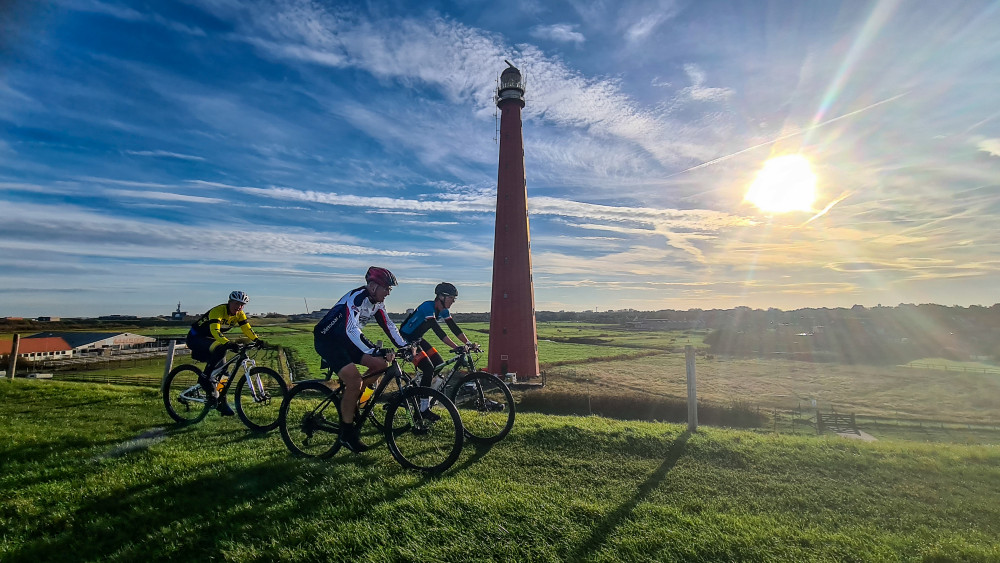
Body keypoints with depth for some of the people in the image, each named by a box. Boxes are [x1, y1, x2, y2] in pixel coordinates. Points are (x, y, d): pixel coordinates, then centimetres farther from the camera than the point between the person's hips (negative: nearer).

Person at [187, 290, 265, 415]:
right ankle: (205, 378, -22)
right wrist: (227, 343, -58)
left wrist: (257, 340, -32)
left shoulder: (239, 315, -7)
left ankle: (222, 404, 7)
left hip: (210, 340, 7)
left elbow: (247, 329, -14)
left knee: (220, 368, 0)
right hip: (196, 338, -7)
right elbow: (215, 330, -43)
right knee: (220, 349, -35)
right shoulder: (218, 311, -28)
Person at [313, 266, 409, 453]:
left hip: (346, 339, 9)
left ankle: (356, 403, 13)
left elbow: (387, 325, 4)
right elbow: (351, 330, -40)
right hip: (327, 340, -9)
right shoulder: (356, 298, -28)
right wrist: (377, 351, -48)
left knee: (381, 364, -4)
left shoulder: (377, 301, -1)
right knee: (354, 381, -21)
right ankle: (347, 433, -3)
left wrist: (404, 346, -6)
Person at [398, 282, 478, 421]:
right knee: (429, 369, -18)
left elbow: (455, 328, -3)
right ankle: (422, 408, -7)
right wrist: (456, 347, -43)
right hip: (406, 339, -9)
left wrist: (469, 343, -16)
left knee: (440, 366, 2)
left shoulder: (443, 311, -1)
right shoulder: (428, 307, -28)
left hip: (417, 339, 9)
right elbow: (437, 330, -37)